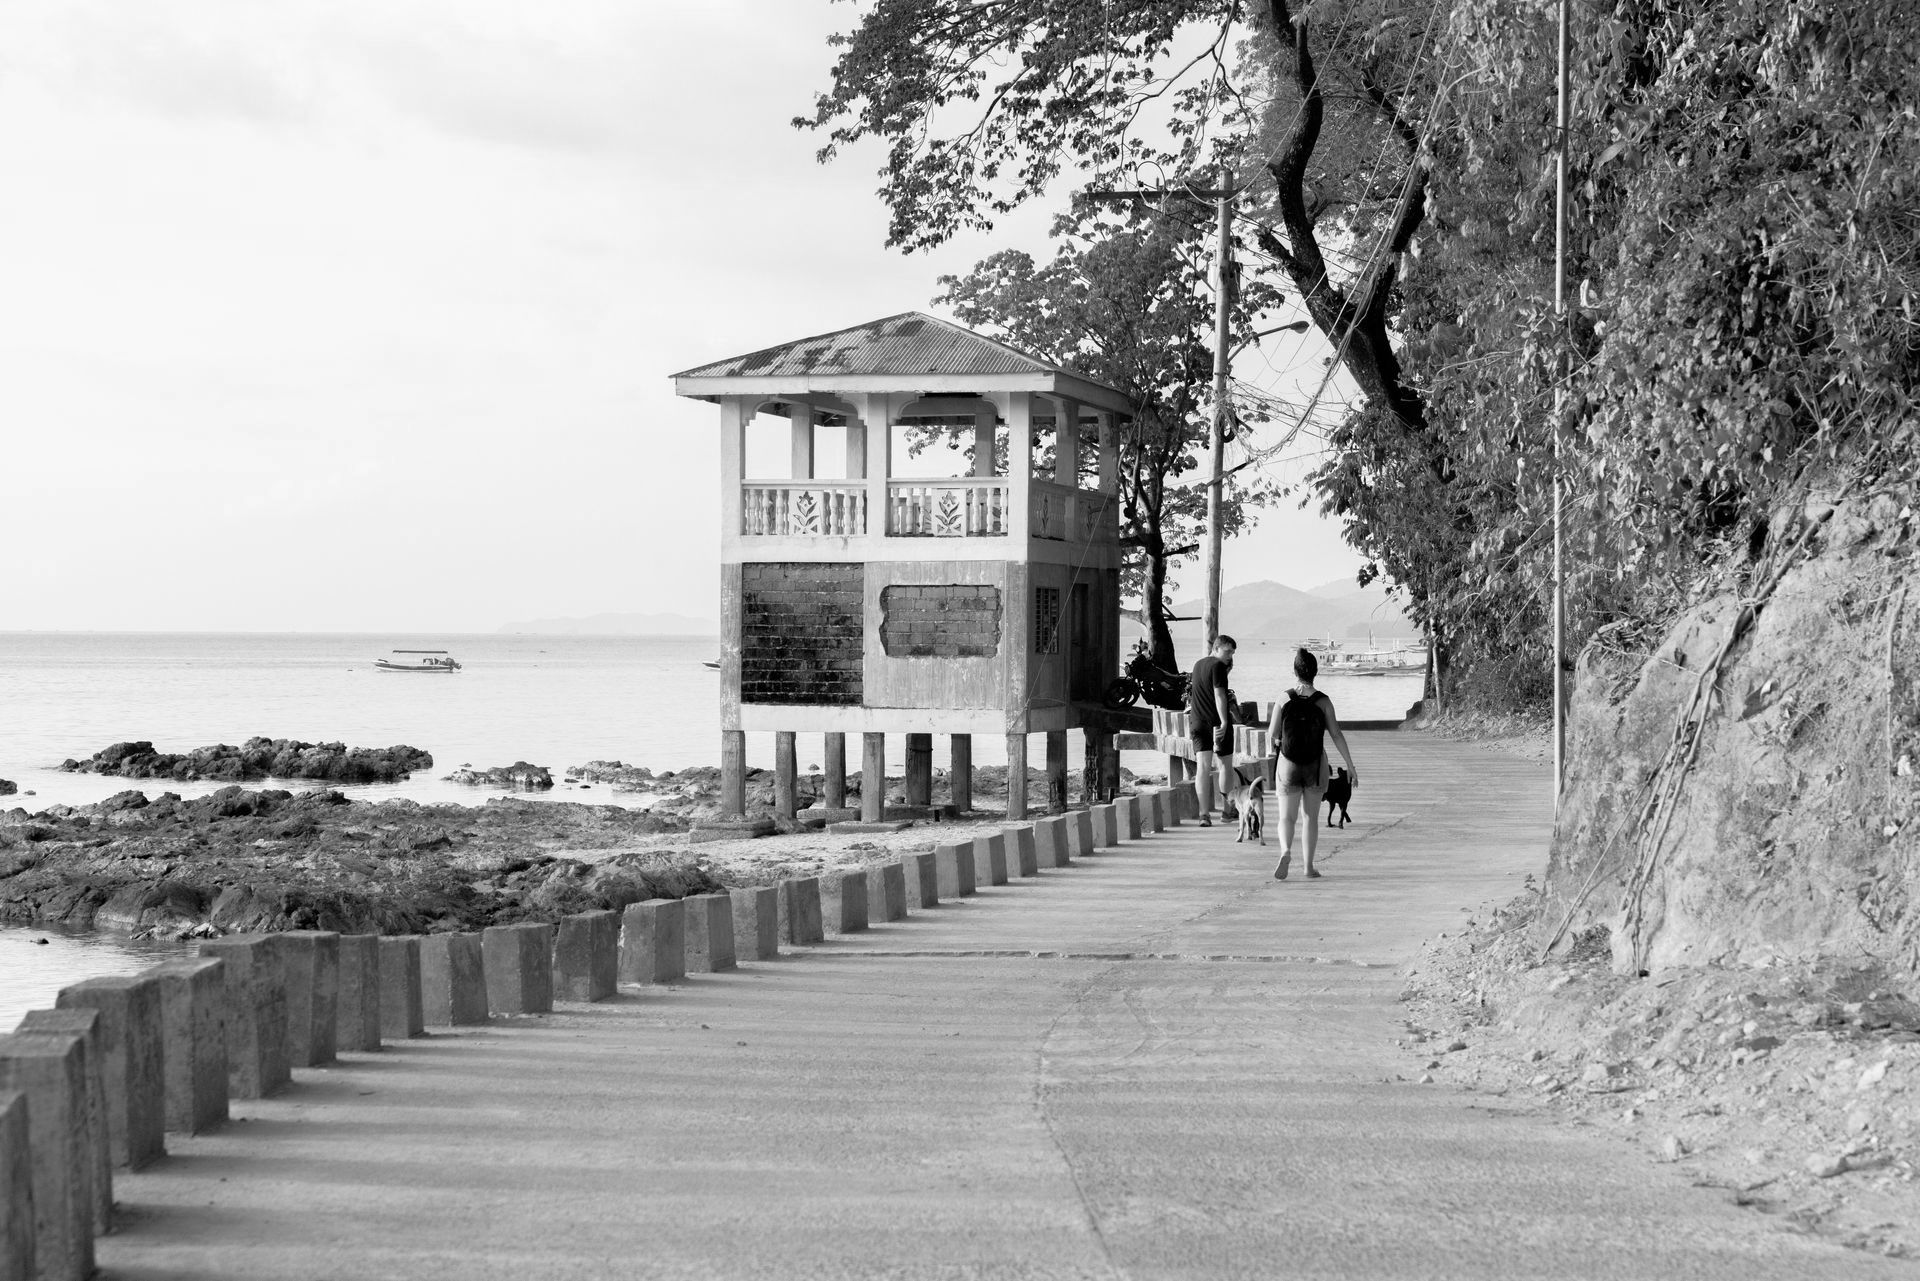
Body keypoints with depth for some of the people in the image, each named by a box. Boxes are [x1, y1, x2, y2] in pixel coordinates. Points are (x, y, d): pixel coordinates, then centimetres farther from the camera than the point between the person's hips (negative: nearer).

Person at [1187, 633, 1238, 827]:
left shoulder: (1198, 665, 15)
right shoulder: (1218, 666, -10)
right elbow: (1219, 694, -19)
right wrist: (1224, 722, -23)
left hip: (1198, 722, 6)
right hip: (1217, 722, -6)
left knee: (1203, 768, -2)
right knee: (1226, 765, 11)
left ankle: (1204, 813, -13)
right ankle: (1226, 809, 20)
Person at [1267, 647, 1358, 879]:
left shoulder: (1283, 701, -8)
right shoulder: (1323, 702, -7)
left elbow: (1273, 734, -6)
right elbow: (1336, 735, -9)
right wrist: (1350, 765, -5)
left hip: (1288, 764, -1)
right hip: (1316, 765, 1)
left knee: (1287, 817, 6)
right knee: (1312, 817, 15)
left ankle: (1286, 852, -22)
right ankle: (1309, 866, 15)